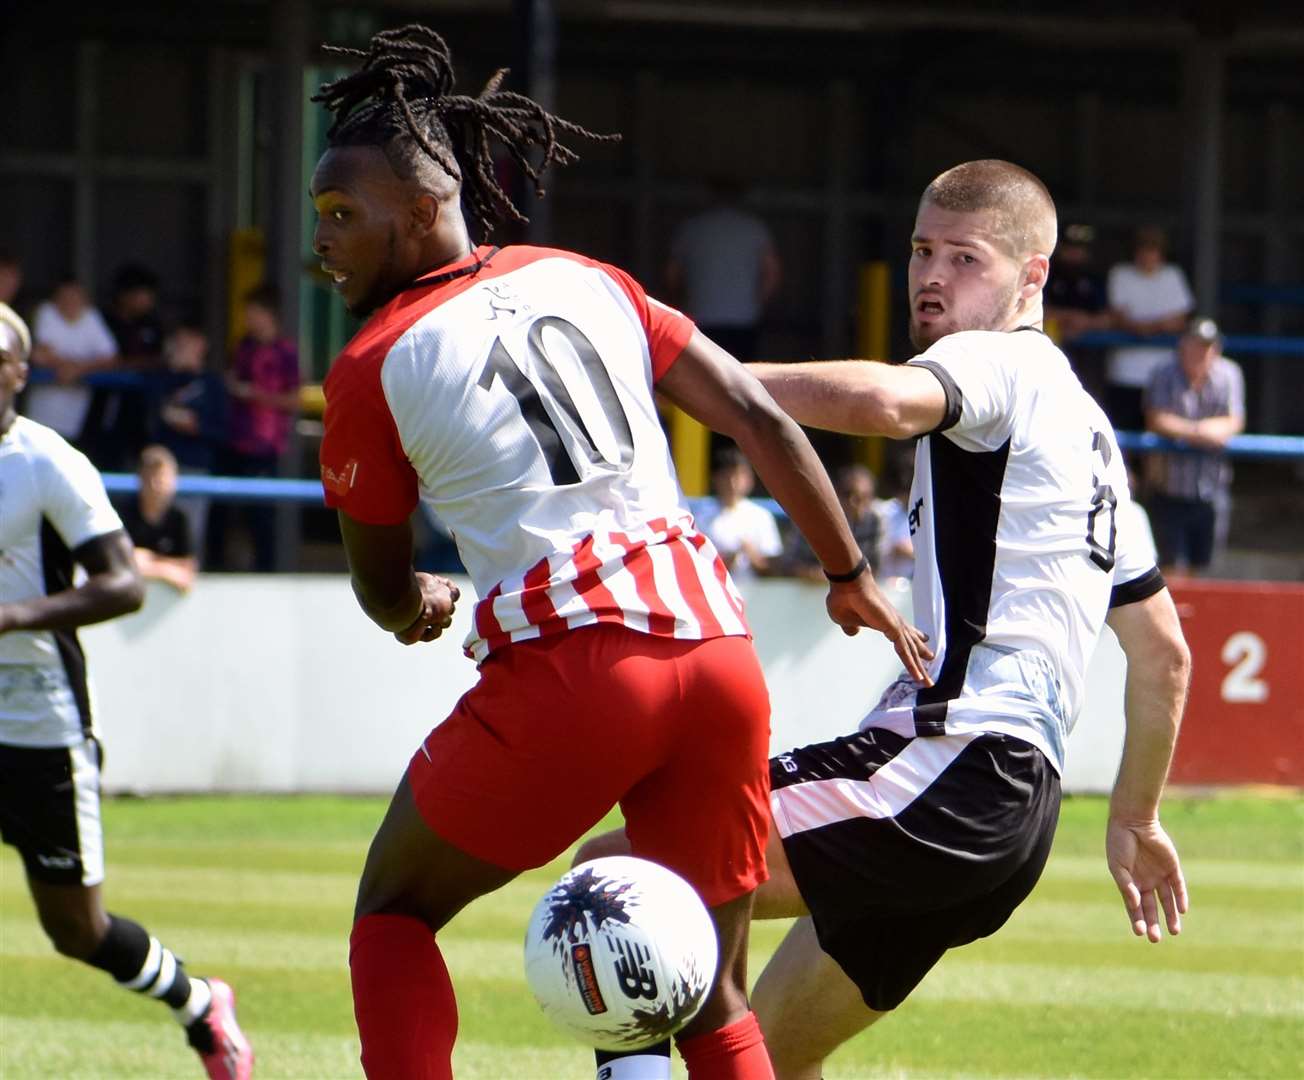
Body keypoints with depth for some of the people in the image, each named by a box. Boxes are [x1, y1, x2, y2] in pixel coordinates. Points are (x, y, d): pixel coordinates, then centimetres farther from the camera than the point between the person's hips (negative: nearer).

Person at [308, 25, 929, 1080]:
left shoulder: (373, 369, 4)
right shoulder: (585, 281, 16)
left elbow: (383, 592, 15)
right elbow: (762, 419, 12)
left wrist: (423, 606, 39)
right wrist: (851, 576, 22)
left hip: (565, 669, -5)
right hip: (718, 648, 5)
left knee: (394, 911, 19)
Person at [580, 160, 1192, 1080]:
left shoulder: (1001, 365, -2)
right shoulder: (1086, 426, 27)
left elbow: (881, 399, -28)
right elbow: (1165, 652, 33)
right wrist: (1136, 820, 41)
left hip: (944, 763, -10)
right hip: (1017, 809, 10)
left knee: (612, 872, -14)